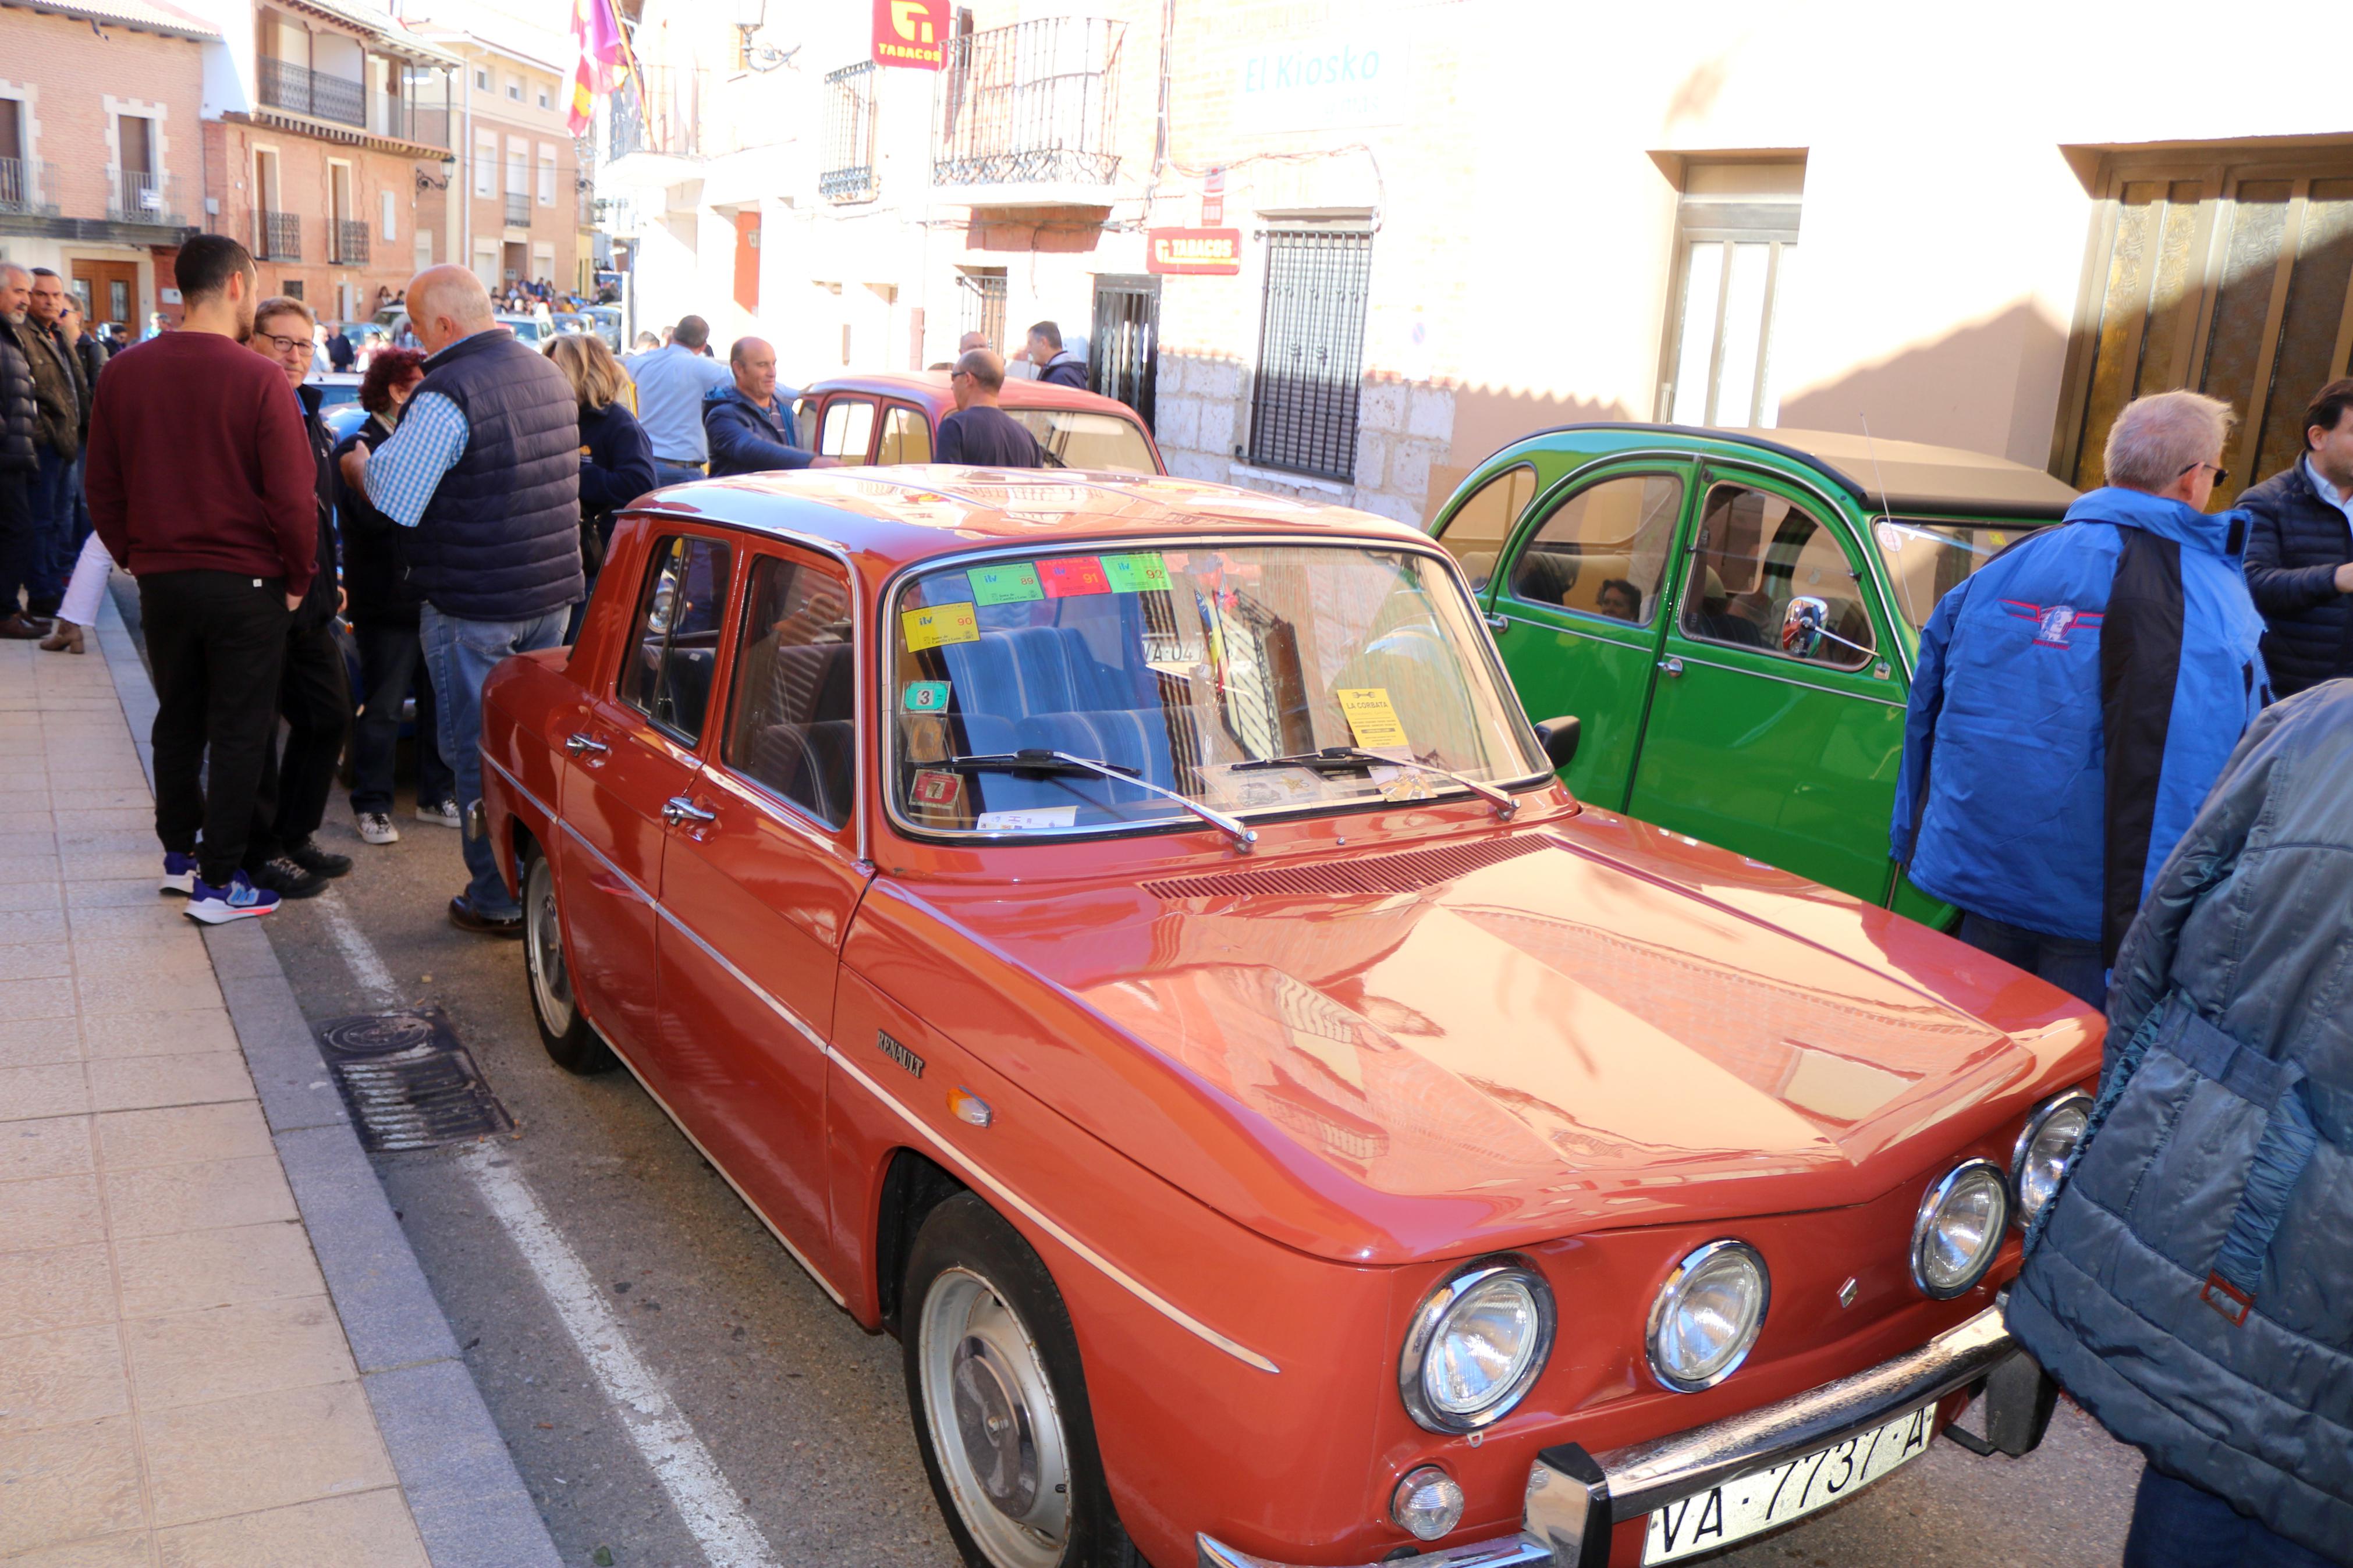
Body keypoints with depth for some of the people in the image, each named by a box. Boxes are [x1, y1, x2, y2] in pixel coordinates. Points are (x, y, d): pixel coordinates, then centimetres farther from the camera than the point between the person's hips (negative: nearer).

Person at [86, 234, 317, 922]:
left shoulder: (124, 373, 0)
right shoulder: (259, 379, -16)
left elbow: (103, 490, 5)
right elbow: (293, 498, -16)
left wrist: (136, 558, 17)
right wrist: (298, 578, -4)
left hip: (162, 579, 5)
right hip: (245, 583, -5)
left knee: (178, 721, 19)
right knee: (238, 732, 5)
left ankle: (179, 853, 31)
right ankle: (217, 882, 8)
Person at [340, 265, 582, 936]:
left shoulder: (447, 394, -18)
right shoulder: (550, 377, 8)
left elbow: (395, 498, -20)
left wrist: (357, 464, 1)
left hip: (473, 607, -7)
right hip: (552, 592, 7)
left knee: (478, 753, 4)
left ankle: (497, 900, 11)